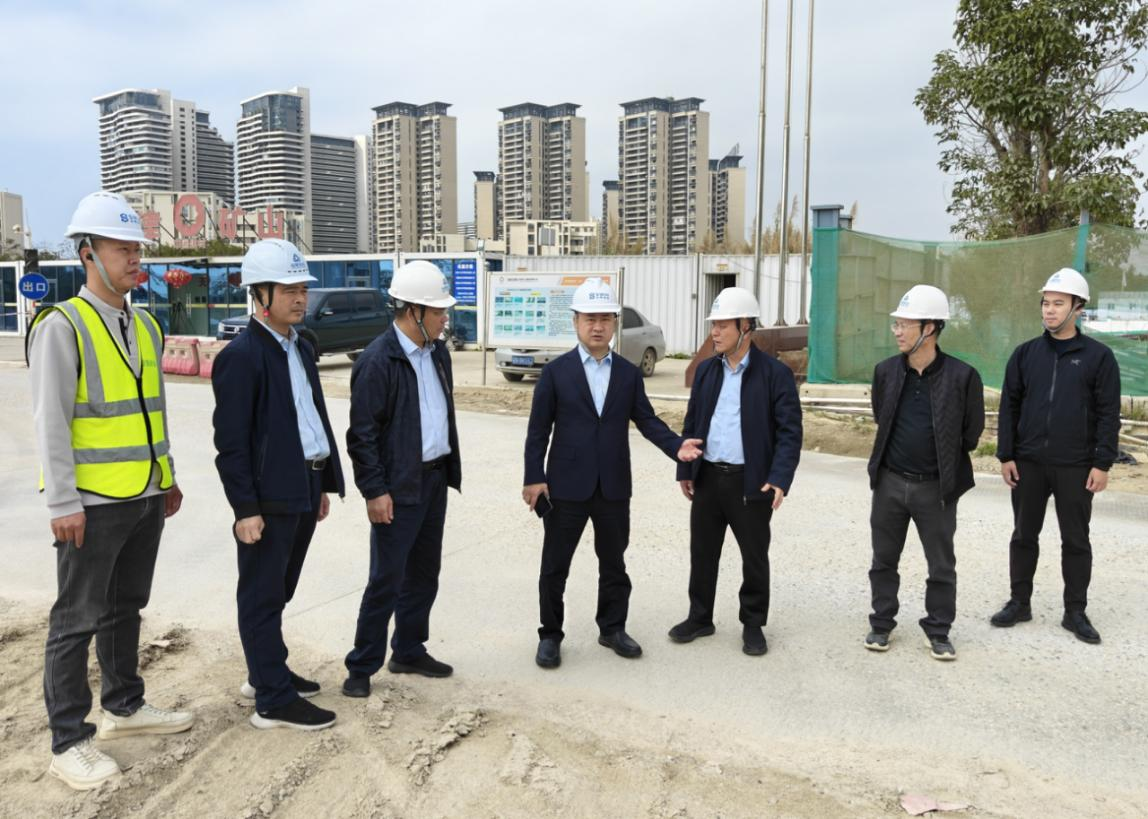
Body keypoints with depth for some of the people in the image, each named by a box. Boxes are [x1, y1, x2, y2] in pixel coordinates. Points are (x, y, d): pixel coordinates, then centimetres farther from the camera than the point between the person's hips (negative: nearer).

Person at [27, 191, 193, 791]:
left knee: (125, 609, 19)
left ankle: (124, 706, 34)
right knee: (76, 621, 3)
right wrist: (63, 504, -17)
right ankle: (69, 742, 14)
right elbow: (51, 422, -14)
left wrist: (167, 476, 17)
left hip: (146, 498, 7)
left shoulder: (146, 325, 11)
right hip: (93, 504, -7)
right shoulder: (62, 326, -11)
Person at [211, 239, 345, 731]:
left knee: (277, 593, 20)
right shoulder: (240, 356, -13)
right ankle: (274, 701, 11)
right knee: (262, 597, 3)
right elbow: (230, 440, -15)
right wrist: (245, 508, -17)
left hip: (304, 490, 8)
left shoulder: (301, 348, 13)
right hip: (268, 496, -8)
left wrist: (324, 483, 15)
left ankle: (266, 673, 34)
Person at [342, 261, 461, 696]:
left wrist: (448, 469, 12)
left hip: (435, 479, 8)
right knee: (386, 580, 0)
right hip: (398, 487, -8)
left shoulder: (437, 351, 7)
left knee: (423, 574, 16)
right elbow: (362, 433, -16)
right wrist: (375, 491, -17)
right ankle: (362, 667, 14)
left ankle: (409, 652, 31)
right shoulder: (378, 360, -17)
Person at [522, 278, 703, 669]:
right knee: (555, 565, 6)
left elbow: (646, 420, 4)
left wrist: (676, 445, -14)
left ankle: (612, 629, 31)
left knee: (614, 563, 14)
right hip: (566, 486, -2)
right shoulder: (555, 372, -2)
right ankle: (550, 635, 21)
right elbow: (538, 429, -3)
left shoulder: (629, 373, 6)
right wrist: (533, 478, -9)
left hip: (614, 487, 3)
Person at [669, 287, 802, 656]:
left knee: (754, 556, 9)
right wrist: (685, 469, 9)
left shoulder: (775, 373, -8)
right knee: (702, 551, 12)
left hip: (751, 481, -4)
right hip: (707, 477, 4)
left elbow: (790, 431, -10)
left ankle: (753, 625, 25)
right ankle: (700, 618, 28)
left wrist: (780, 479, -20)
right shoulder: (706, 370, 7)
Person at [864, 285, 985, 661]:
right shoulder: (886, 371, -2)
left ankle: (938, 631, 26)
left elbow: (972, 432, -2)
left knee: (942, 565, 10)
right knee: (884, 559, 13)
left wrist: (945, 460, 6)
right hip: (890, 481, 3)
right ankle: (881, 624, 28)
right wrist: (900, 450, 11)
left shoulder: (961, 376, -12)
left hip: (936, 486, -3)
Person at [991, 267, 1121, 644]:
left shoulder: (1098, 356, -2)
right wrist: (1006, 455, -1)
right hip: (1028, 463, 2)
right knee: (1024, 535, 10)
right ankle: (1019, 602, 23)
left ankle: (1075, 612, 19)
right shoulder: (1025, 353, 4)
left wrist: (1102, 463, -9)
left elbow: (1108, 413, -3)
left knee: (1076, 540, 7)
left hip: (1075, 467, -2)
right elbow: (1009, 407, 5)